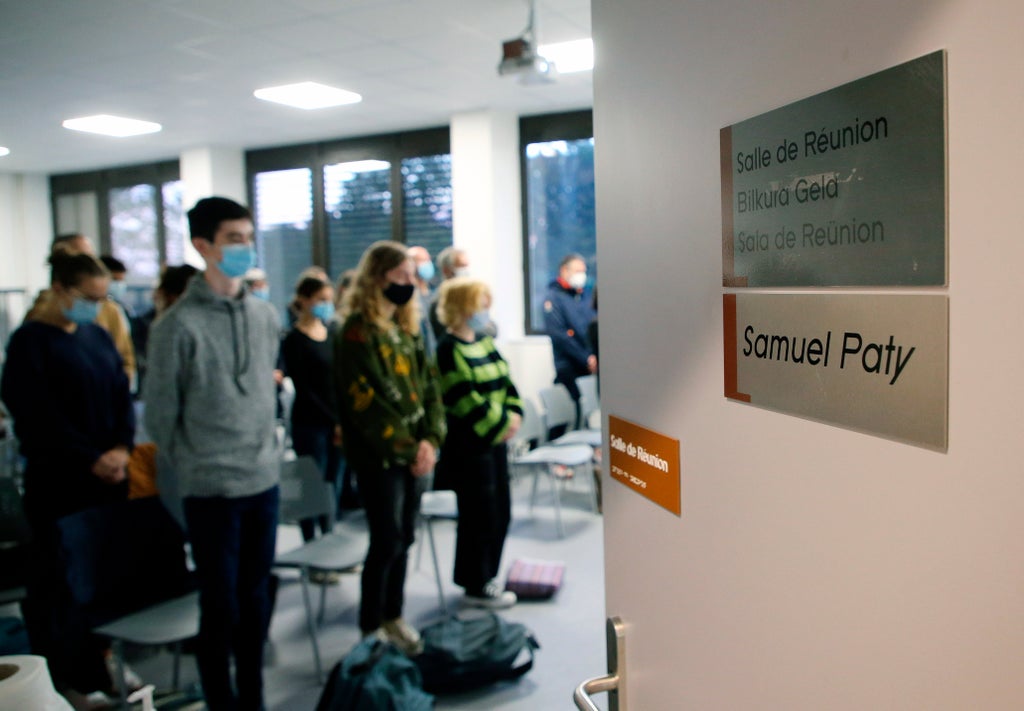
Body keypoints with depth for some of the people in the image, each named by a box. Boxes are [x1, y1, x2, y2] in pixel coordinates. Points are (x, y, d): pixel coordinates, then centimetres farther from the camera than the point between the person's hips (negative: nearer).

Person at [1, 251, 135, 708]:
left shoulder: (99, 336, 10)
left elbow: (122, 395, 9)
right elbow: (40, 416, -13)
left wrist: (122, 448, -7)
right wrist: (92, 460, -15)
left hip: (108, 476, 5)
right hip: (59, 483, -5)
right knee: (61, 576, 4)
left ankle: (101, 662, 22)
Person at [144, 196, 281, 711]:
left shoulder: (265, 316, 5)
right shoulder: (178, 325, -11)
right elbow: (159, 413, -5)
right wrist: (192, 468, 4)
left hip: (264, 479, 5)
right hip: (210, 489, -5)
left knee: (257, 598, 15)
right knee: (221, 606, 4)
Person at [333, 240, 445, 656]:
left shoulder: (408, 328, 12)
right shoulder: (357, 331, -12)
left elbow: (427, 384, 8)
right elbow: (365, 402, -18)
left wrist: (430, 439, -6)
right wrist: (407, 447, -17)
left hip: (415, 453, 7)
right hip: (378, 455, -7)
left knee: (404, 539, 14)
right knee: (387, 541, -1)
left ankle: (392, 617, 29)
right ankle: (371, 629, 16)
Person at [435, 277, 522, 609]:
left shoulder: (484, 341, 12)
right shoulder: (450, 349, -14)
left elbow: (505, 379, 14)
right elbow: (466, 400, -20)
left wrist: (514, 413, -2)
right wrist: (501, 425, -15)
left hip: (495, 438, 9)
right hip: (467, 444, -9)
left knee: (500, 513, 14)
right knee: (480, 516, 0)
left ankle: (486, 577, 30)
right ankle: (477, 587, 16)